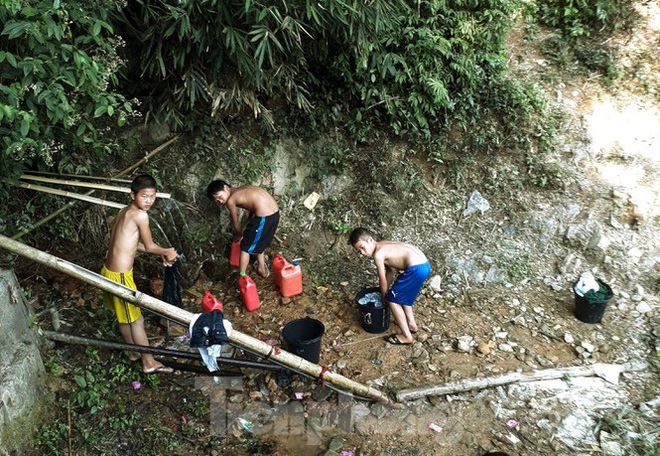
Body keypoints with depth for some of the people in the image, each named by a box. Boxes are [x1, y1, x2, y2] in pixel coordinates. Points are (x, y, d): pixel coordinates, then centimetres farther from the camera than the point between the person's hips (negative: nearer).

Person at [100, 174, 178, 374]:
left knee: (124, 315, 24)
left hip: (109, 271, 9)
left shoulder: (125, 211, 7)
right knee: (136, 319, 6)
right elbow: (149, 246, -10)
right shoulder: (140, 215, -20)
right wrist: (167, 252, 8)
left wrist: (163, 253, 15)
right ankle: (149, 363, 20)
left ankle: (135, 351, 43)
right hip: (120, 276, -9)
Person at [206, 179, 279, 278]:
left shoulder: (230, 200, -2)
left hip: (264, 217, -8)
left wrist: (238, 235, 31)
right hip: (275, 213, 8)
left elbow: (235, 223, 12)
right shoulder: (242, 190, 20)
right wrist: (247, 227, 35)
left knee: (245, 247, 10)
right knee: (259, 242, 31)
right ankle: (262, 269, 45)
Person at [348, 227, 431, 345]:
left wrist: (385, 296, 16)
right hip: (424, 264, 10)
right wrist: (385, 291, 34)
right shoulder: (383, 245, 17)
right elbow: (389, 271, 28)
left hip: (416, 269, -10)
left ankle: (406, 336, 8)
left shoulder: (378, 254, -10)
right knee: (402, 294, 29)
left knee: (392, 300, 2)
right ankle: (412, 324, 38)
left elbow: (382, 280, 0)